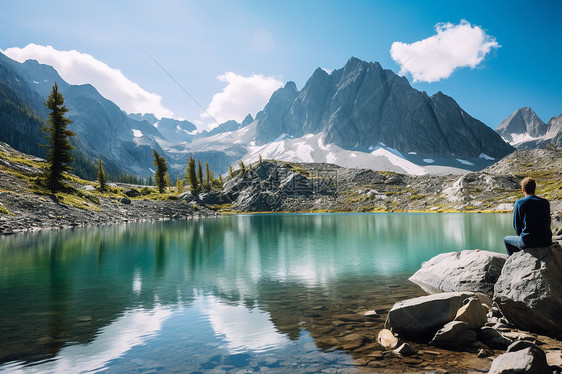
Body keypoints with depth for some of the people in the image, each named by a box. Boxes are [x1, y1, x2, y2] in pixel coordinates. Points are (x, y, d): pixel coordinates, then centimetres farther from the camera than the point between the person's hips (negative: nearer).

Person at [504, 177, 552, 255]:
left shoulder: (519, 203, -9)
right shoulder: (545, 202, 3)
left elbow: (517, 226, -2)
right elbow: (548, 224, 13)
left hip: (528, 242, -5)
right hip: (546, 242, 5)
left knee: (506, 239, 22)